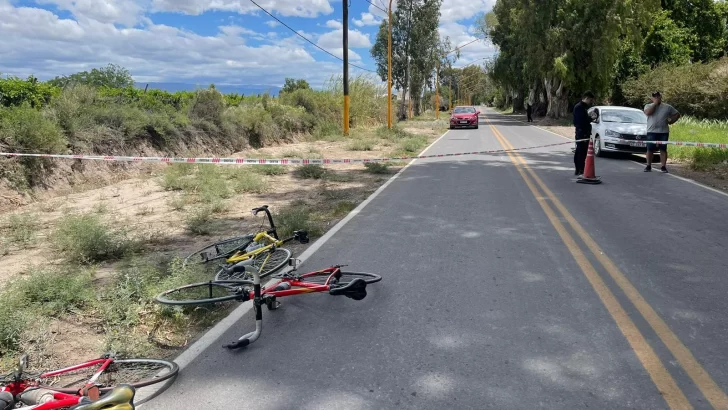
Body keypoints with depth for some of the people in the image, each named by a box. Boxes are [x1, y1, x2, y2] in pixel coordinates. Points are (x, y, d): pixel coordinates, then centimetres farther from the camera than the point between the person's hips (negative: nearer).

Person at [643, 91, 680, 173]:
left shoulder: (668, 107, 11)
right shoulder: (648, 106, 7)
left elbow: (677, 114, 18)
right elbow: (648, 113, -15)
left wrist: (671, 121, 3)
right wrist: (655, 103, -9)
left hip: (664, 132, 1)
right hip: (651, 132, -1)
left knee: (663, 149, 0)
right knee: (650, 149, -1)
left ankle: (663, 166, 3)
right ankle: (648, 166, 7)